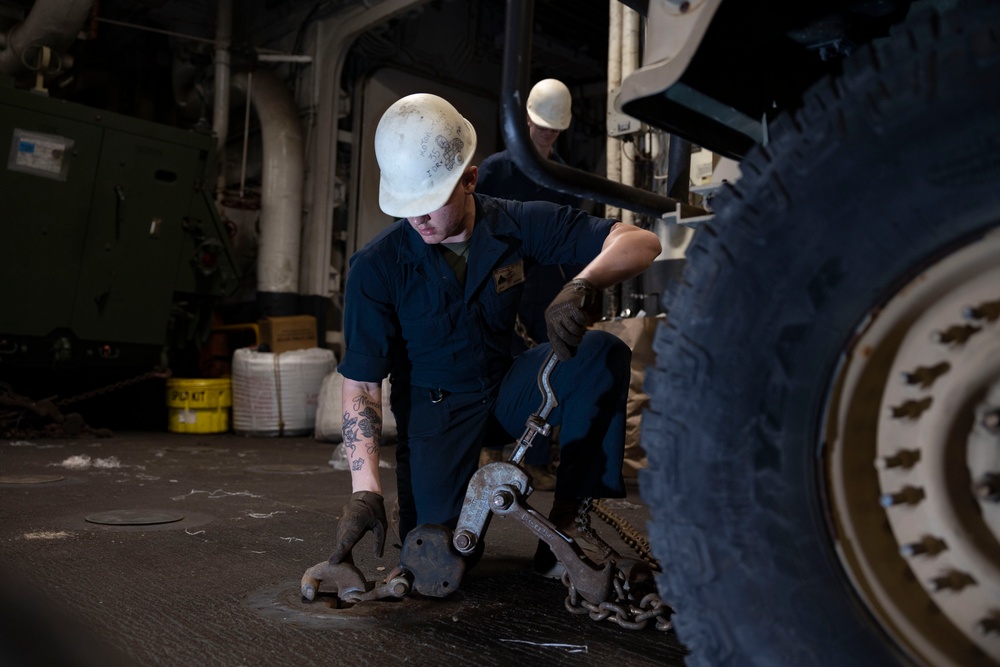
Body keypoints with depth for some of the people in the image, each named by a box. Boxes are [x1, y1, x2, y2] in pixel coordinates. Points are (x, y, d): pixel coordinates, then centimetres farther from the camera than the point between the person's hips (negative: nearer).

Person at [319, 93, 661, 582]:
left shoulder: (518, 225, -13)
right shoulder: (377, 266, -17)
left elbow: (639, 242, -19)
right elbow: (360, 385, -16)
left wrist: (582, 286, -40)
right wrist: (364, 491, -27)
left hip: (506, 389, 2)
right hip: (434, 404, -2)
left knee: (603, 354, -26)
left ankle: (563, 527, -17)